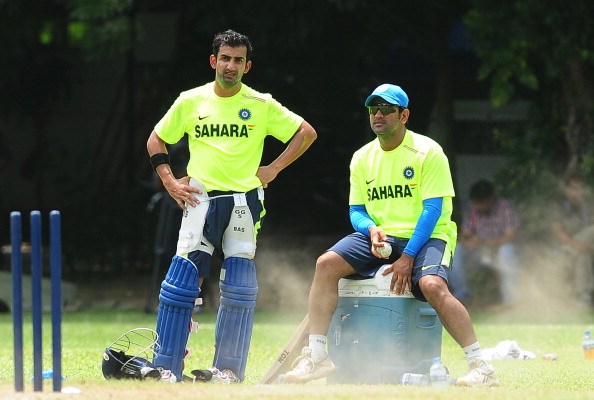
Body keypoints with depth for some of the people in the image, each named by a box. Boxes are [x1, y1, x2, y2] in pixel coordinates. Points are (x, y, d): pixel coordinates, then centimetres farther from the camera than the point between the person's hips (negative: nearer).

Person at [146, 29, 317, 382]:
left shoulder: (261, 105, 4)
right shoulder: (190, 102, 7)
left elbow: (307, 133, 10)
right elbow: (156, 141, 18)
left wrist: (273, 169, 3)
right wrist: (170, 182, 6)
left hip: (244, 202, 0)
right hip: (201, 199, 0)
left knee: (239, 289, -2)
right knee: (181, 282, -9)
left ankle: (229, 372, 5)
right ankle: (166, 369, -6)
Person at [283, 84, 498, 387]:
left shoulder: (427, 152, -6)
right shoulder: (362, 158, 10)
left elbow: (433, 209, -12)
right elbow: (356, 210, 13)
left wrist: (408, 257, -20)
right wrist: (371, 229, -13)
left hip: (424, 237, -5)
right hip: (379, 237, 5)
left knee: (432, 285, -34)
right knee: (326, 264, -20)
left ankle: (480, 367, -27)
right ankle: (316, 356, -18)